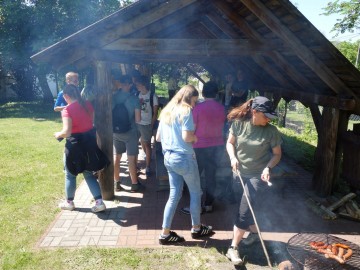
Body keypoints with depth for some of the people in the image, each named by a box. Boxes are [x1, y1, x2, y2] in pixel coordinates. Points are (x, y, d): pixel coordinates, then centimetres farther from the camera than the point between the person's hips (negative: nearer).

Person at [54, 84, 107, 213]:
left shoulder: (67, 110, -18)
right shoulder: (88, 105, 1)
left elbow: (67, 132, -24)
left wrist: (58, 134, -4)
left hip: (75, 145, -6)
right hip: (90, 141, 6)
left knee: (70, 175, 16)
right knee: (89, 174, 16)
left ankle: (69, 202, 32)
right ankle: (99, 202, 12)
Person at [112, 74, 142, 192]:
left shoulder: (113, 97, -5)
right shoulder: (134, 99, -12)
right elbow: (138, 119, -13)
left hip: (115, 132, 3)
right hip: (130, 132, -3)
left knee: (116, 157, 12)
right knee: (131, 159, 5)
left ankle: (117, 183, 21)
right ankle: (134, 184, 14)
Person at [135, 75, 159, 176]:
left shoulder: (153, 96, -11)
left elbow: (155, 113, -7)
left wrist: (152, 125, -10)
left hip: (147, 124, -5)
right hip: (137, 123, 5)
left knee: (147, 144, 0)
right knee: (142, 141, 20)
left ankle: (148, 167, 7)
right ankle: (147, 156, 45)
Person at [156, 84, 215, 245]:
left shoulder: (167, 111, 13)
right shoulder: (186, 110, -11)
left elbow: (158, 137, 13)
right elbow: (187, 137, -21)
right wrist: (196, 138, -1)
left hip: (168, 157, 8)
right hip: (184, 158, -8)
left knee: (174, 195, 12)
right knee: (195, 193, 12)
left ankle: (165, 234, 15)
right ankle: (196, 228, 27)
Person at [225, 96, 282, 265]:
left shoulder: (271, 131, -14)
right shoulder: (239, 124, -11)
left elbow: (277, 154, -4)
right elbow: (230, 143, 1)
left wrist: (268, 167, -21)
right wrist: (233, 157, -17)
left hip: (257, 175, -3)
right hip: (240, 173, 3)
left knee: (244, 210, -8)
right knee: (245, 208, 18)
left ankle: (233, 248, 2)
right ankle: (254, 232, 46)